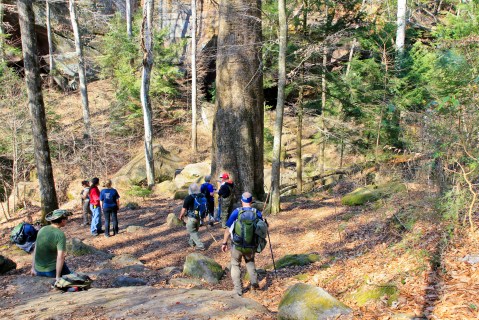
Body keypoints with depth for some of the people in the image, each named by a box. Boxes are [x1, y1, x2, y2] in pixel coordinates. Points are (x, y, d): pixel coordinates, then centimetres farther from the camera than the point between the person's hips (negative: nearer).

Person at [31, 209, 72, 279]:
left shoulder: (42, 230, 1)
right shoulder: (60, 235, -18)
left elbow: (35, 250, 9)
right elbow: (60, 257, -25)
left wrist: (33, 268, 18)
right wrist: (57, 277, -19)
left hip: (39, 271, 6)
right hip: (52, 271, -6)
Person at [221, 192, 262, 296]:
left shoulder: (236, 212, -10)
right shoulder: (257, 213, -4)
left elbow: (228, 229, -7)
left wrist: (224, 243, 4)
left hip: (237, 246, -2)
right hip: (251, 247, 2)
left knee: (235, 265, 18)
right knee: (250, 262, 30)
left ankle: (238, 290, 17)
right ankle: (254, 281, 13)